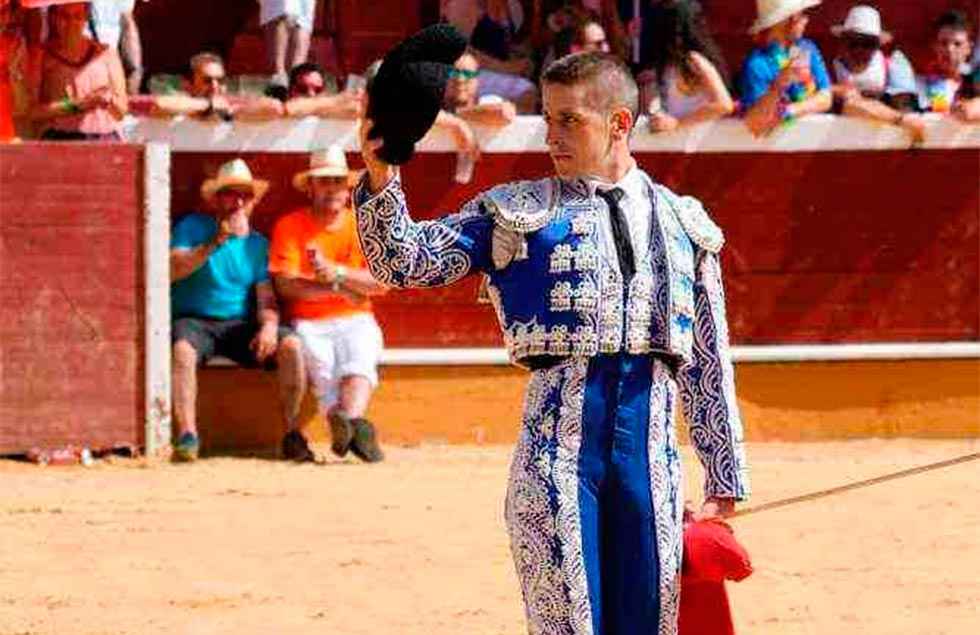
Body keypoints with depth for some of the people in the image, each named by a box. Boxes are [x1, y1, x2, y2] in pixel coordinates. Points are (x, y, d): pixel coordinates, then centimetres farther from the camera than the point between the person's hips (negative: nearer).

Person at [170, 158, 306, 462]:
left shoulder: (257, 243, 13)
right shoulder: (192, 227, 3)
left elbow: (266, 297, 7)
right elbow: (173, 270, -13)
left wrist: (269, 325, -16)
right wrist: (216, 242, -21)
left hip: (240, 324, 3)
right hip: (194, 320, -3)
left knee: (291, 345, -22)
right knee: (183, 349, -38)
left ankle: (292, 434, -16)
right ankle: (187, 436, -36)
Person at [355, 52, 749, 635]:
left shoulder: (683, 223, 15)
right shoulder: (516, 212, 10)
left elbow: (708, 366, 16)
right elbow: (403, 262, 2)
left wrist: (724, 480, 14)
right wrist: (380, 180, -16)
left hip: (650, 440, 2)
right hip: (557, 430, -2)